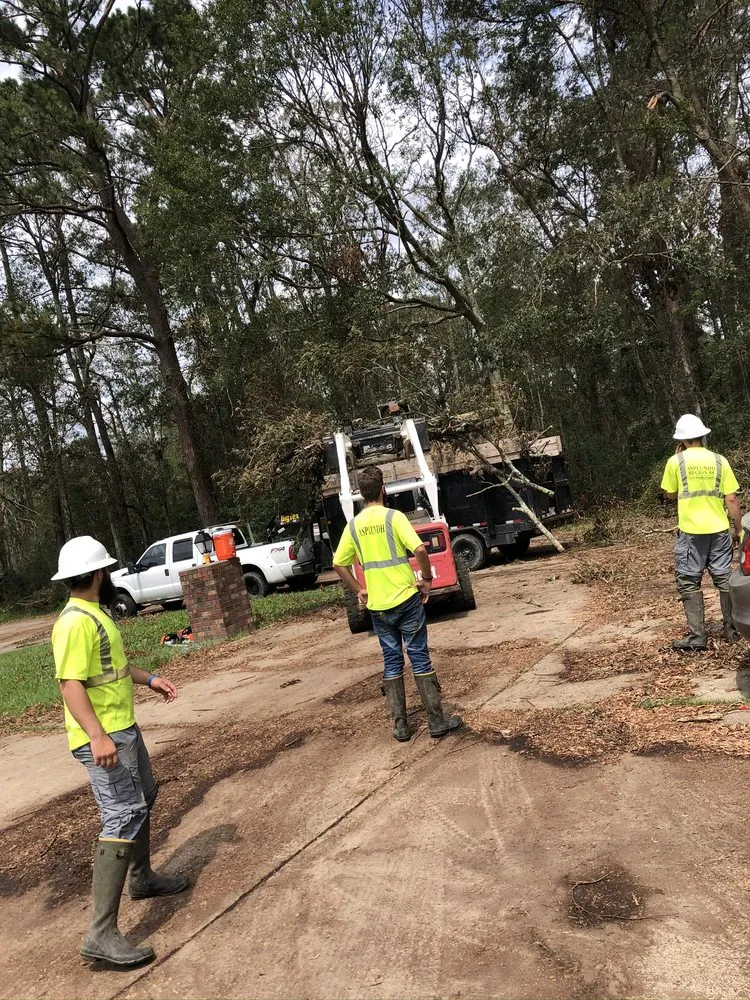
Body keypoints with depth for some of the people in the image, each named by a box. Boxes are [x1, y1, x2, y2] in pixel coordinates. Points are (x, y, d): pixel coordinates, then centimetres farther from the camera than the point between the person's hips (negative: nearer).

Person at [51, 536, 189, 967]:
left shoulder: (96, 613, 10)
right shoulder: (76, 622, -21)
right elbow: (71, 684, -28)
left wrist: (150, 679, 17)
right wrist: (97, 736, -37)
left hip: (124, 728, 11)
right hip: (103, 739, -11)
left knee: (144, 797, 24)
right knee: (124, 817, -14)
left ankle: (143, 878, 44)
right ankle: (102, 933, -11)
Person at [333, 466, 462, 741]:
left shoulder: (354, 525, 4)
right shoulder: (394, 517, -11)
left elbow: (338, 564, 7)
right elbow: (420, 549, -22)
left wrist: (358, 590, 13)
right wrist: (427, 579, -8)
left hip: (377, 605, 4)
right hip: (405, 599, -4)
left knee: (391, 662, 12)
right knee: (419, 658, 4)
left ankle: (400, 726, 16)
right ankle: (437, 721, 11)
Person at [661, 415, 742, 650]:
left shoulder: (676, 461, -5)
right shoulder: (719, 461, 0)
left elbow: (670, 495, 8)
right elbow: (732, 500, 0)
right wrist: (737, 530, 9)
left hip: (690, 531, -3)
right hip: (719, 530, 3)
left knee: (689, 583, 5)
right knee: (725, 579, 14)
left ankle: (697, 636, 2)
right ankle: (731, 630, 21)